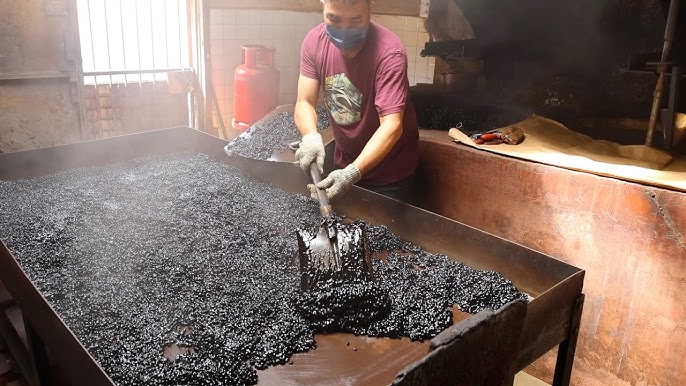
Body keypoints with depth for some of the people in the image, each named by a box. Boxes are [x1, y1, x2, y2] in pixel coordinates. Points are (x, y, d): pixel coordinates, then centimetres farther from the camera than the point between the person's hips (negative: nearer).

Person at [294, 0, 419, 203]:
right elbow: (304, 103, -12)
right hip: (343, 164, 5)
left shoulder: (389, 52, -27)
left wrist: (353, 172, -44)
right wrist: (311, 138, -34)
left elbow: (391, 126, -32)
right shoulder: (315, 41, -12)